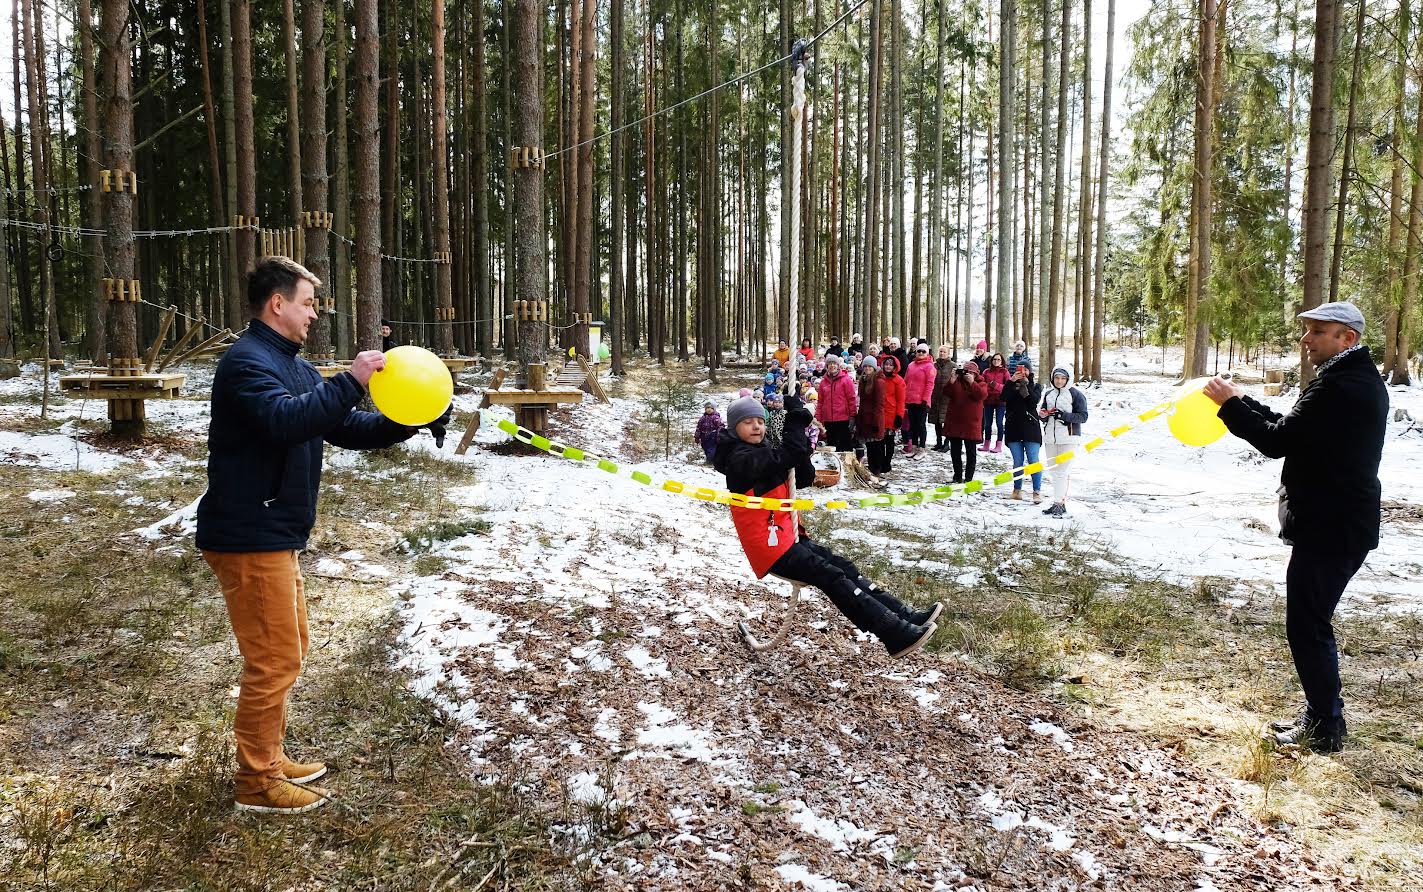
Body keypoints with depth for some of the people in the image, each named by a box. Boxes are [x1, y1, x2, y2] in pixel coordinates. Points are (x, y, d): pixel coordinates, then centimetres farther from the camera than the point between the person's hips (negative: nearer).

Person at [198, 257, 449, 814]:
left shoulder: (292, 366, 15)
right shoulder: (246, 362, -16)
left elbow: (349, 429, 13)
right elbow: (286, 420, -35)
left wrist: (409, 423, 0)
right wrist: (351, 381, -32)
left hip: (274, 536, 10)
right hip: (248, 538, -10)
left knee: (288, 650, 19)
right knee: (274, 660, -2)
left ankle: (269, 758, 33)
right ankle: (257, 782, 13)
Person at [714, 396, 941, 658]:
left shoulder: (763, 452, 14)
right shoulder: (740, 458, -15)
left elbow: (804, 478, 12)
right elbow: (786, 457, -28)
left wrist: (801, 445, -4)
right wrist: (796, 420, -18)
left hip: (787, 535, 9)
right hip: (769, 546, -9)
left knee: (843, 566, -3)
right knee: (832, 577, -17)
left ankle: (903, 615, -7)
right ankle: (896, 634, -22)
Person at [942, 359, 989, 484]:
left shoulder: (980, 383, 1)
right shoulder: (957, 381, 6)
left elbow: (982, 395, -19)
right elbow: (948, 393, -8)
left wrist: (972, 382, -25)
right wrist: (952, 380, -20)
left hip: (971, 424, -3)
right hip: (955, 422, 3)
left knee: (971, 452, 3)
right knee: (955, 451, 10)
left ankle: (968, 477, 9)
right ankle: (957, 476, 22)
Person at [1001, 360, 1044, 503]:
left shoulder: (1036, 386, 8)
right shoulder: (1012, 385, 10)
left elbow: (1035, 400, -11)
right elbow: (1003, 397, -9)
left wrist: (1026, 384, -15)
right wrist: (1012, 381, -17)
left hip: (1030, 428, -2)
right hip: (1013, 428, 2)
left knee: (1033, 461, -5)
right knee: (1018, 462, 7)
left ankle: (1037, 492, -4)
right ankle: (1017, 490, 14)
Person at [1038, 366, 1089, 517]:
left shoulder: (1076, 395, -4)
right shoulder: (1048, 394, 13)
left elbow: (1083, 417, -7)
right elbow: (1042, 410, 22)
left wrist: (1064, 415, -20)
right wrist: (1042, 415, -3)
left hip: (1068, 438, -6)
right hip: (1050, 437, 6)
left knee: (1062, 471, -10)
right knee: (1054, 470, 9)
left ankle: (1059, 503, -11)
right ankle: (1060, 503, 16)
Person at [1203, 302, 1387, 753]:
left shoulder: (1339, 386, -21)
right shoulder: (1361, 381, 13)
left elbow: (1278, 442, -20)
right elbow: (1294, 429, 14)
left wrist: (1231, 404, -10)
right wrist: (1243, 403, 9)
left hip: (1327, 529, -11)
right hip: (1344, 524, 11)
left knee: (1307, 626, 0)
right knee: (1313, 623, 19)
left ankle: (1325, 728, 11)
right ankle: (1322, 716, 30)